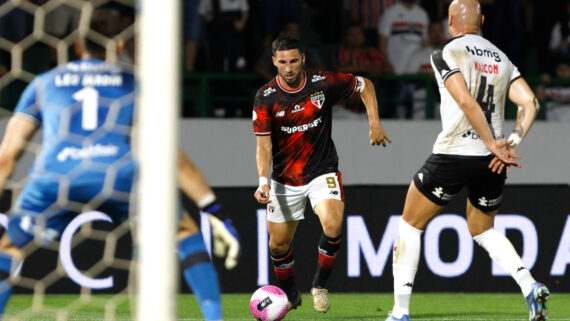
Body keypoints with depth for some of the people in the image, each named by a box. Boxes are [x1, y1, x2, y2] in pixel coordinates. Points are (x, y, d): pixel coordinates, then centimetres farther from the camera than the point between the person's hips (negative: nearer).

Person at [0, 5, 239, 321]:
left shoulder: (44, 83, 29)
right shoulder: (133, 83, 27)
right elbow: (171, 155, 20)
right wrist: (215, 213, 20)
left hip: (54, 178, 0)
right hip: (120, 176, 0)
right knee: (185, 232, 23)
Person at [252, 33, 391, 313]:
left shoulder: (323, 84, -12)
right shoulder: (265, 97, -13)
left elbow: (364, 85, 6)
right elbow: (263, 144, -16)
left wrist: (374, 124, -1)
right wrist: (263, 182, -30)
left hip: (322, 172, -1)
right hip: (285, 179, 1)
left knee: (333, 226, -25)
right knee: (278, 245, 5)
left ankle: (320, 285, -3)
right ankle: (290, 295, 33)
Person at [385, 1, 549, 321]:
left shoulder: (445, 54, -6)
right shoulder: (502, 58, 12)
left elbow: (466, 102, -18)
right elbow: (530, 103, 1)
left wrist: (493, 145, -13)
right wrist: (511, 144, -3)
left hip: (454, 155, -6)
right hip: (492, 162, 6)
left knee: (411, 225, 11)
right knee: (483, 229, 25)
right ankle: (531, 287, 1)